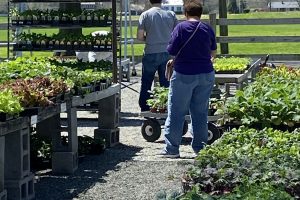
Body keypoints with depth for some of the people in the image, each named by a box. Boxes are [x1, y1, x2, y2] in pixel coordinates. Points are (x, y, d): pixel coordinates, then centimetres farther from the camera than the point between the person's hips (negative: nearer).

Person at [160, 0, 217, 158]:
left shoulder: (181, 27, -9)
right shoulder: (208, 29, 5)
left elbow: (171, 51, -10)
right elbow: (213, 53, 18)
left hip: (184, 75, -4)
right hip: (206, 74, 4)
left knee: (176, 113, 3)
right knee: (200, 112, 12)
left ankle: (172, 149, 4)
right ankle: (200, 147, 15)